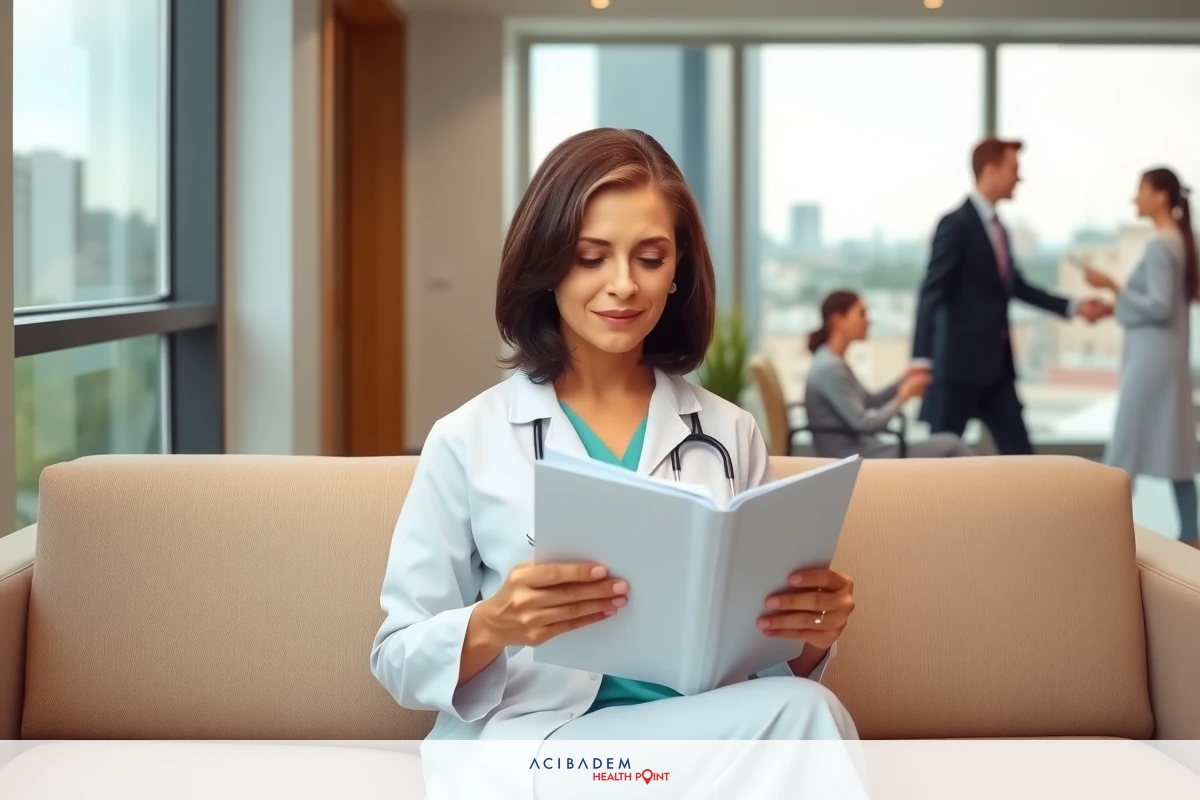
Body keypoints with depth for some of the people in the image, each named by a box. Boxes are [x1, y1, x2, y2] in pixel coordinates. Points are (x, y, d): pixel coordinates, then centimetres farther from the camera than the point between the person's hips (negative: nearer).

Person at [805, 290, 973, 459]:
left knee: (949, 443, 6)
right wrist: (903, 397, -7)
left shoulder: (836, 363, 11)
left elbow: (868, 403, 20)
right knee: (950, 445, -6)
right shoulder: (829, 368, -19)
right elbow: (863, 424, -19)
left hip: (862, 454, 10)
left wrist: (902, 383, 5)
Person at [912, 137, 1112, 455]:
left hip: (996, 364, 9)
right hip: (960, 362, -8)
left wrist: (1074, 307, 19)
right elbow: (932, 294, -18)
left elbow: (1017, 287, 23)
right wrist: (922, 358, -25)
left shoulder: (997, 227, 13)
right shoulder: (956, 225, -12)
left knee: (1020, 453, 8)